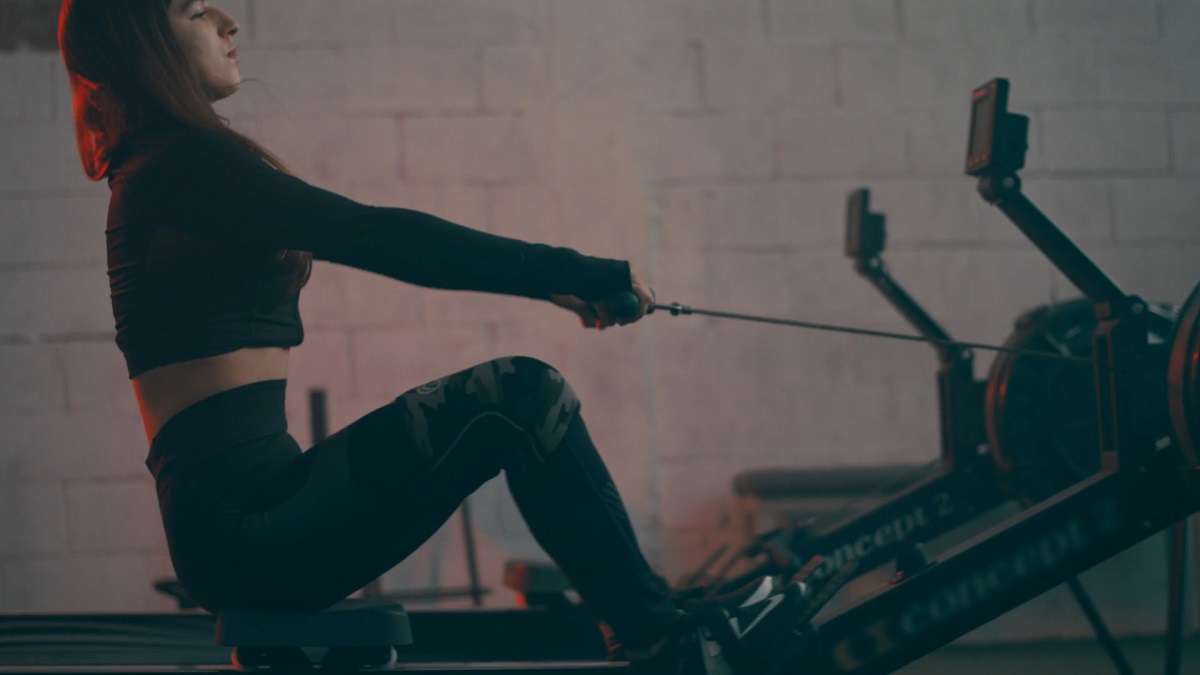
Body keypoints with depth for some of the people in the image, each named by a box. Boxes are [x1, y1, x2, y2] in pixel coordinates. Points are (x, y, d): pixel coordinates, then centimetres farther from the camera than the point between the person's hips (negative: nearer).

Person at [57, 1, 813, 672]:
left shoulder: (165, 172, 20)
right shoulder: (184, 165, -12)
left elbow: (371, 243, 19)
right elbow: (381, 240, -18)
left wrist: (558, 281, 15)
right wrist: (577, 273, -13)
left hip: (243, 516, 10)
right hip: (242, 520, -10)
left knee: (523, 395, 4)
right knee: (515, 397, -12)